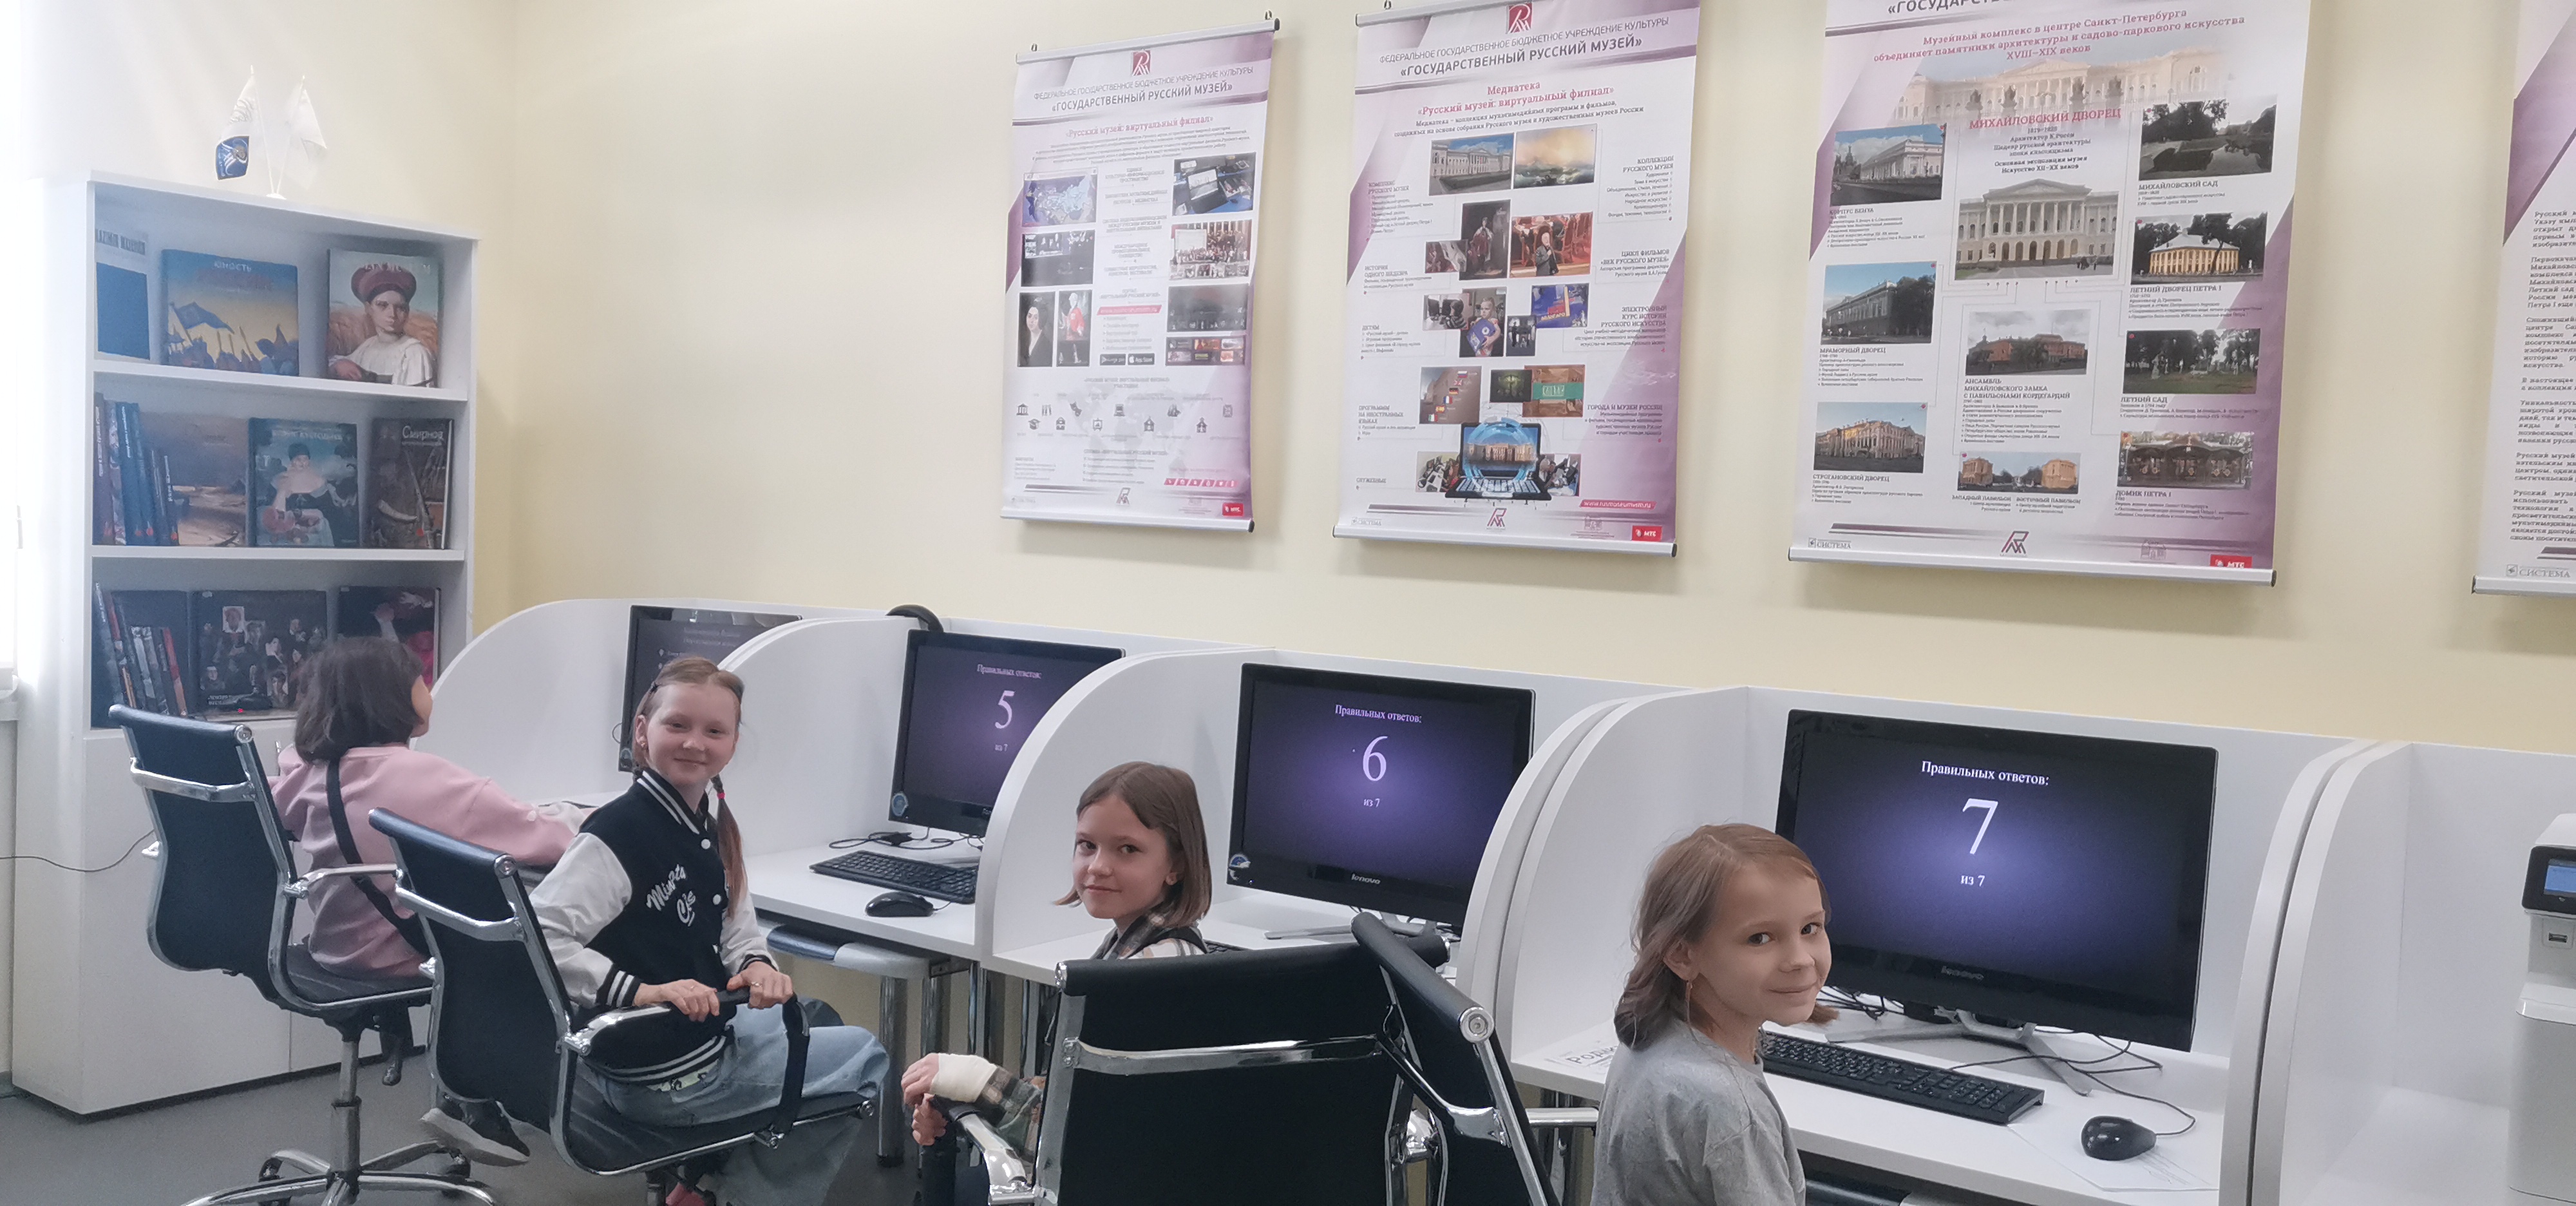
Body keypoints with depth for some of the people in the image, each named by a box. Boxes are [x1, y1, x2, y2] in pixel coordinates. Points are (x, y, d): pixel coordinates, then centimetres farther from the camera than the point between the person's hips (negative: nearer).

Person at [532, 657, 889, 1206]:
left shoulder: (710, 817, 3)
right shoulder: (619, 832, -23)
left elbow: (734, 926, 9)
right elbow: (537, 937, -30)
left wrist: (757, 965, -12)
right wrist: (640, 991, -34)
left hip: (703, 1031, 8)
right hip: (661, 1078, -8)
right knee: (865, 1058, 6)